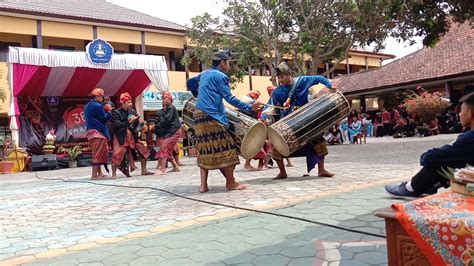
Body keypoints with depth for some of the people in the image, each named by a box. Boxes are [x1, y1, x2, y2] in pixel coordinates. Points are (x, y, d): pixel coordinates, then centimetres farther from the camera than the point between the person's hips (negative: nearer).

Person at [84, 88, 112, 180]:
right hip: (98, 132, -9)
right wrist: (109, 112, 6)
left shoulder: (87, 106, 16)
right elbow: (104, 118, -11)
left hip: (91, 131, 9)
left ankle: (99, 173, 19)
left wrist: (105, 111, 13)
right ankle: (94, 175, -7)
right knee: (98, 153, -7)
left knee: (97, 154, 15)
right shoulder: (98, 106, -13)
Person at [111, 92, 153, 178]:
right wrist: (128, 122, -25)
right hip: (121, 137, -5)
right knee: (117, 154, -11)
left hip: (132, 136, 6)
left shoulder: (133, 111, 6)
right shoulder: (116, 112, -8)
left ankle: (144, 170, 19)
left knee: (143, 151, 6)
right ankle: (114, 174, 4)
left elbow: (136, 125, 9)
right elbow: (116, 125, -19)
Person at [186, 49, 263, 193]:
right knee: (224, 148, -1)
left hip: (199, 115, 8)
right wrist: (249, 108, -8)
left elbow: (190, 83, 34)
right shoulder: (220, 76, -5)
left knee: (205, 150, 9)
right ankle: (231, 182, 5)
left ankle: (203, 184, 6)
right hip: (212, 116, -8)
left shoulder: (204, 74, 19)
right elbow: (229, 98, -10)